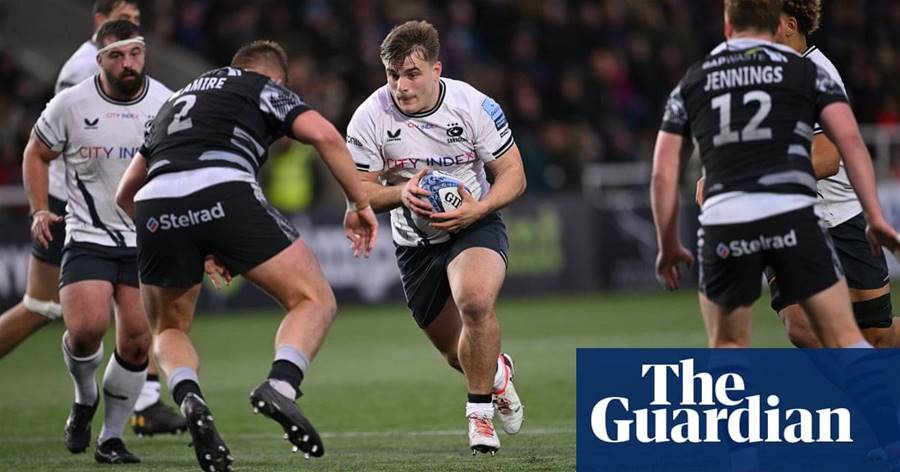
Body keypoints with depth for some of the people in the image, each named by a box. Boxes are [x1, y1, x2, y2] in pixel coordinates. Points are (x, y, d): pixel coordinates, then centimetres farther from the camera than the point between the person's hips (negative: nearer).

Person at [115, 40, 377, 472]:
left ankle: (188, 398, -6)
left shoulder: (177, 100, 39)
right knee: (315, 301, 9)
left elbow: (126, 194, 42)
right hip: (224, 193, -4)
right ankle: (280, 385, -19)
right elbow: (323, 134, 3)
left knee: (171, 329, 25)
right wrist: (360, 203, 13)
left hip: (154, 208, 4)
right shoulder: (265, 88, 24)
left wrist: (198, 250, 47)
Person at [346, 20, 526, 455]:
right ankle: (498, 373, 49)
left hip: (475, 224, -3)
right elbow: (361, 190, -6)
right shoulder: (369, 118, -14)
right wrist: (402, 193, -27)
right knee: (456, 351, 10)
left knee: (475, 300, -34)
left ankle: (480, 413, -17)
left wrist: (479, 208, -27)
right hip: (415, 242, 3)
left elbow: (513, 174, -9)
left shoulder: (474, 106, -17)